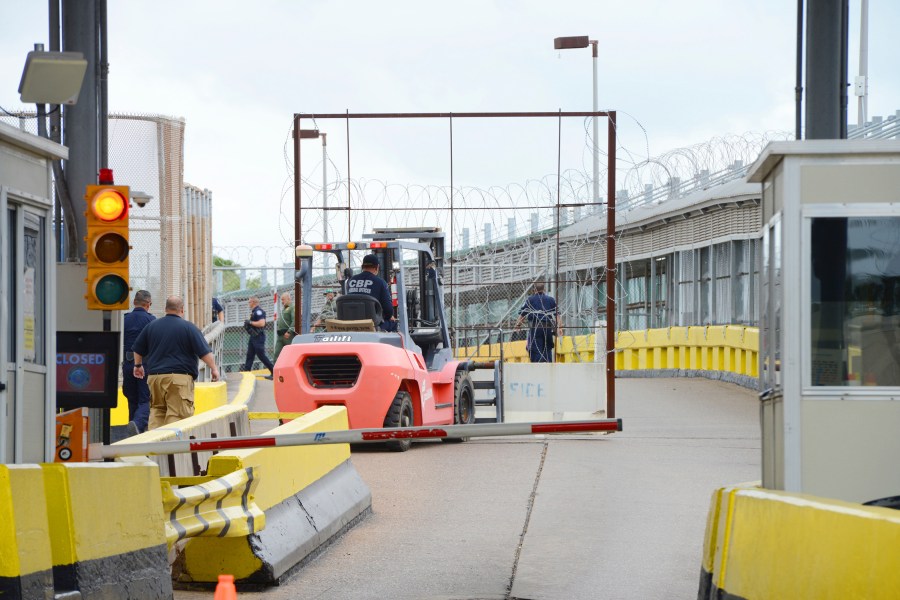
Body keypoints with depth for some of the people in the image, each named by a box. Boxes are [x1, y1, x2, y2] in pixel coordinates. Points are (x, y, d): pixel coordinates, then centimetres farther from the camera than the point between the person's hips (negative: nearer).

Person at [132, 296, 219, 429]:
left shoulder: (151, 326, 12)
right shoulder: (188, 327, -2)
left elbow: (138, 349, 21)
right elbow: (204, 352, -5)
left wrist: (138, 365, 36)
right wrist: (213, 369, 5)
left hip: (155, 376, 5)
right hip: (179, 377, -5)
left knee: (157, 411, 11)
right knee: (178, 413, -7)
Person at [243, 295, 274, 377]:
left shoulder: (258, 311, -16)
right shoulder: (254, 312, 15)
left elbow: (261, 323, -28)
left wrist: (250, 322, -19)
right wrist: (247, 325, 9)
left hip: (259, 337, -10)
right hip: (253, 337, 10)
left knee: (261, 355, -7)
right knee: (249, 355, 8)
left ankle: (274, 372, -1)